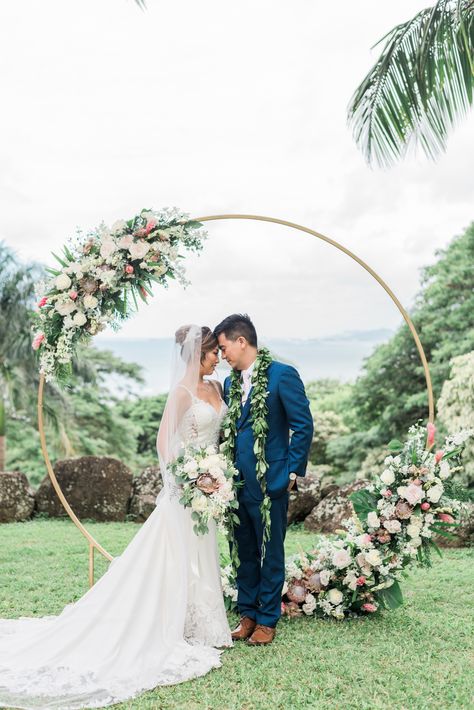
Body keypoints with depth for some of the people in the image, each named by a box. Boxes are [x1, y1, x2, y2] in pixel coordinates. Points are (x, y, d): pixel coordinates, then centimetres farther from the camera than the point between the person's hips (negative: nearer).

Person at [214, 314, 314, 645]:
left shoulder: (282, 375, -10)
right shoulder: (231, 383, 11)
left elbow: (304, 425, -11)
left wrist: (293, 472, -11)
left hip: (270, 481, -6)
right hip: (238, 481, 7)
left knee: (271, 553, 7)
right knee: (244, 552, 15)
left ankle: (268, 619, 21)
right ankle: (248, 613, 29)